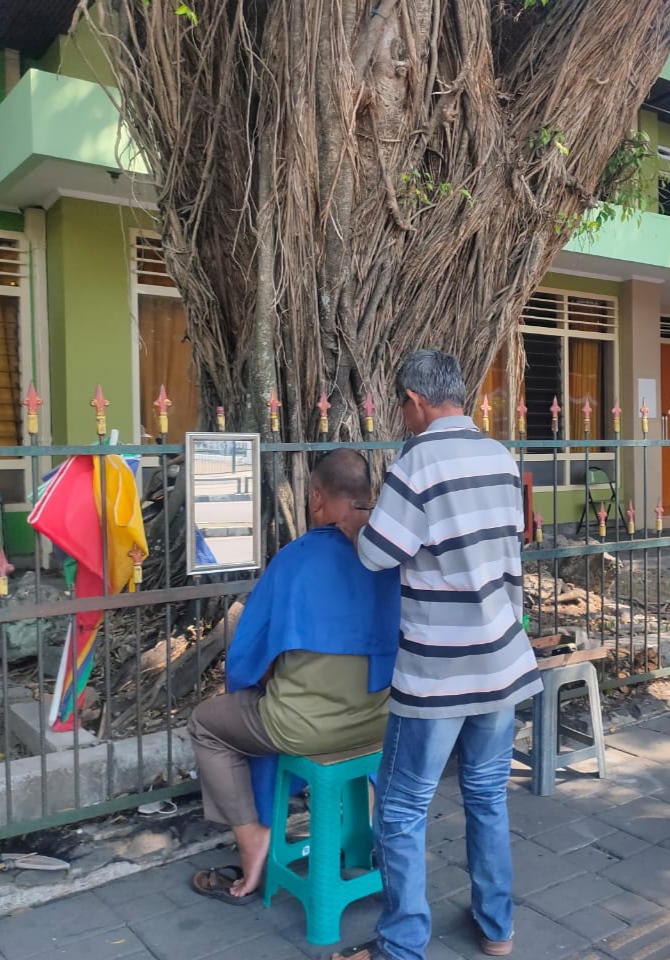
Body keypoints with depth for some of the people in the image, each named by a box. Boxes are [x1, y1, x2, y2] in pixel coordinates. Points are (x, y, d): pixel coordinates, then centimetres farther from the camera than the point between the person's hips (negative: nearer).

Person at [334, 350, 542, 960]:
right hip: (501, 660, 7)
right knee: (488, 794, 21)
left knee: (402, 810, 7)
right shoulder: (502, 457, 5)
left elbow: (377, 554, -14)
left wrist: (345, 524, 6)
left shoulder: (421, 458, -16)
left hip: (439, 672, -7)